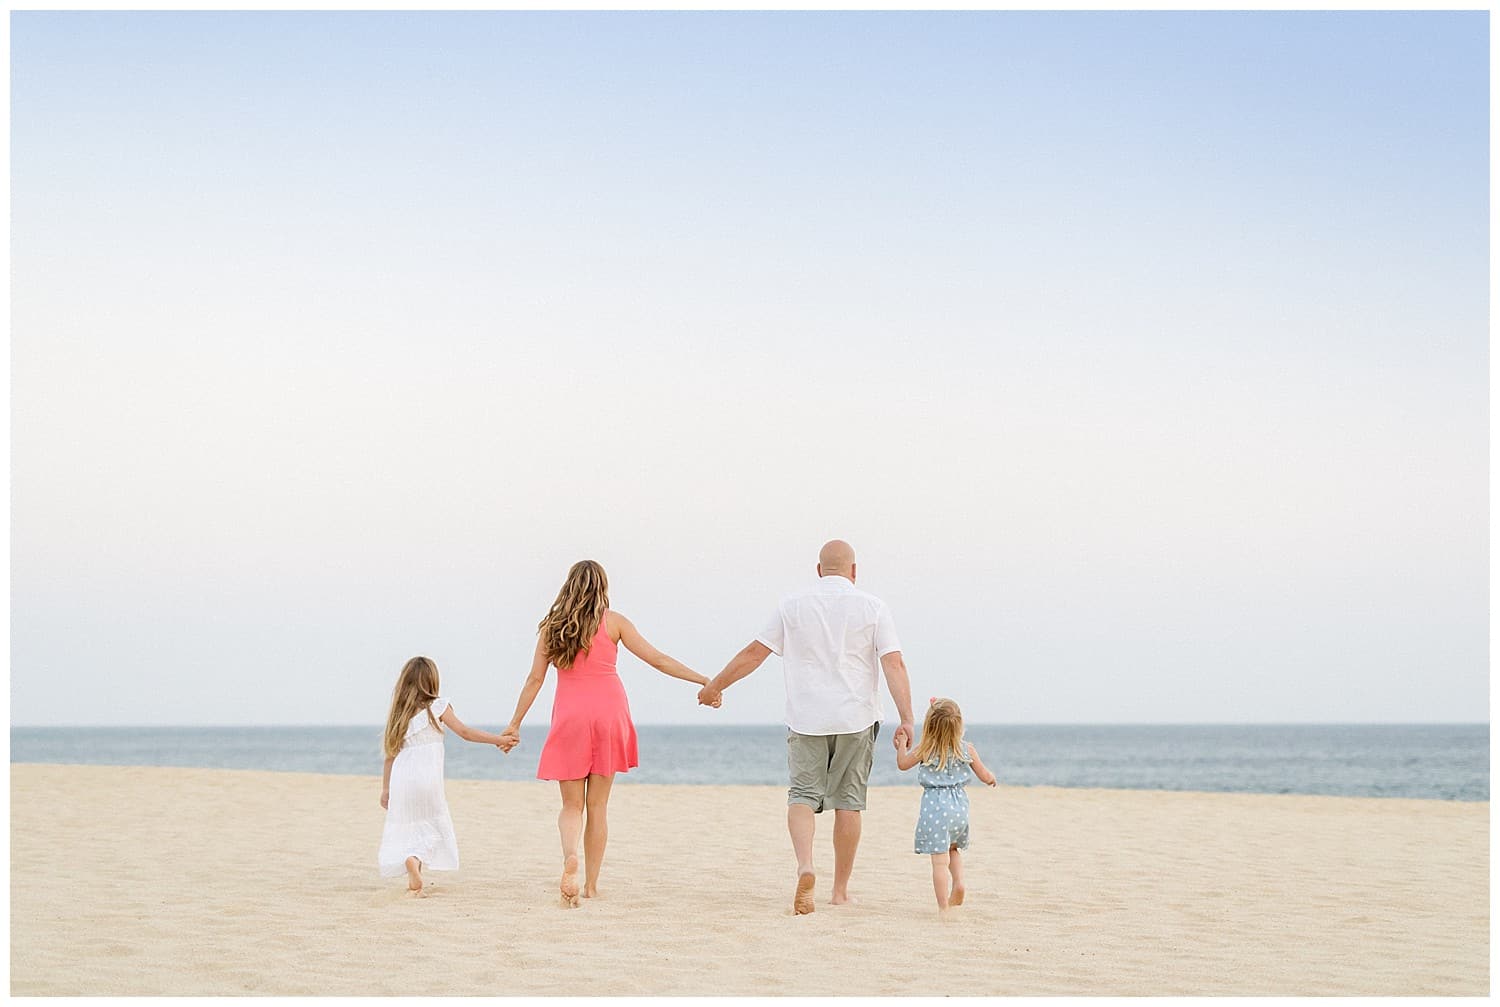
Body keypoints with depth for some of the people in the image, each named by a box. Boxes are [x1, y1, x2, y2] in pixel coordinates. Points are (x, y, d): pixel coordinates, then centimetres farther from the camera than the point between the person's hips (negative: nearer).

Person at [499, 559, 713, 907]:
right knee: (597, 805, 9)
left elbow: (535, 679, 5)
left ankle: (570, 856, -24)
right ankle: (592, 884, 12)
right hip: (608, 712, 0)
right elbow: (658, 660, 0)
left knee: (572, 805, 6)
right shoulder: (613, 622, 2)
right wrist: (705, 680, 4)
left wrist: (515, 724, 13)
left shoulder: (552, 625, 5)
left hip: (569, 717, 0)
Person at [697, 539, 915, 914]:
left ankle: (805, 866, -24)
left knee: (803, 794, 2)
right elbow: (894, 664, -8)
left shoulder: (793, 605, 4)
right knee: (848, 801, 8)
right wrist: (906, 720, -11)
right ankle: (840, 890, 14)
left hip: (806, 718, 0)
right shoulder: (872, 607, 1)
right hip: (855, 719, 0)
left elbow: (753, 653, 5)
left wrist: (714, 686, 17)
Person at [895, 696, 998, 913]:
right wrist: (992, 778, 30)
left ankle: (943, 907, -6)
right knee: (953, 848, 30)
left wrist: (902, 745, 22)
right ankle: (958, 883, 12)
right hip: (959, 805, 4)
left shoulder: (925, 750, -5)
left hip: (934, 804, -4)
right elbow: (984, 776, 8)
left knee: (940, 859, -5)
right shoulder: (967, 750, 1)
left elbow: (902, 764, 6)